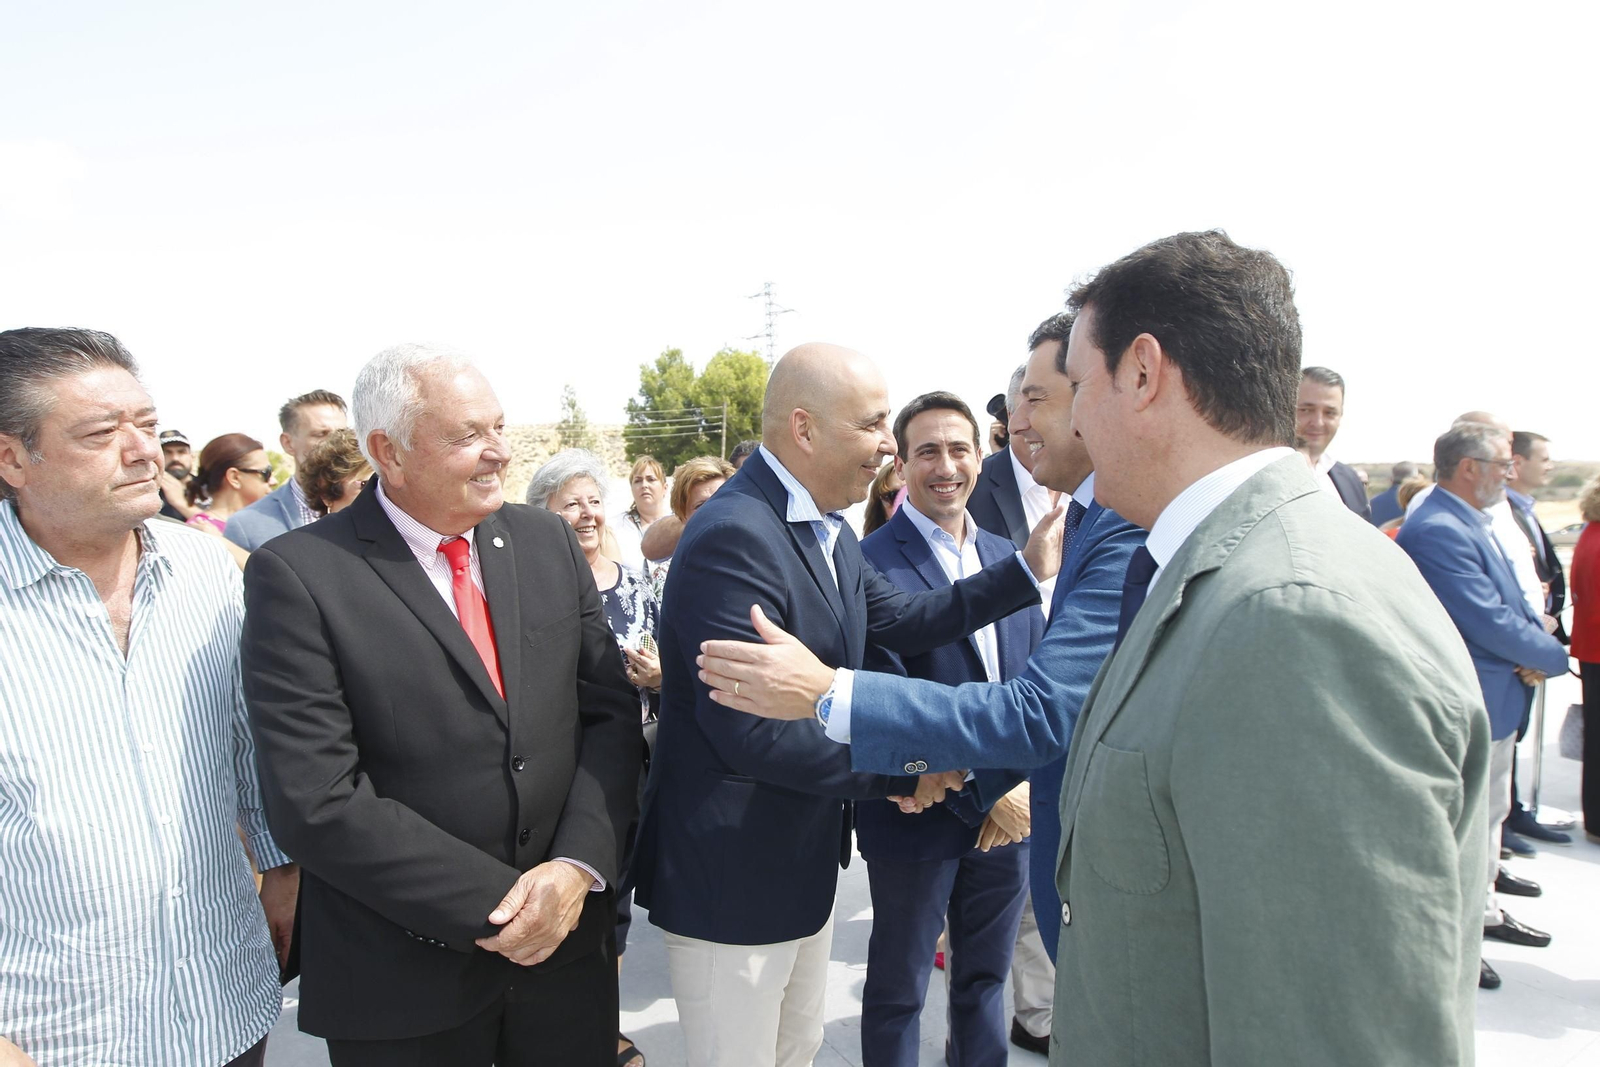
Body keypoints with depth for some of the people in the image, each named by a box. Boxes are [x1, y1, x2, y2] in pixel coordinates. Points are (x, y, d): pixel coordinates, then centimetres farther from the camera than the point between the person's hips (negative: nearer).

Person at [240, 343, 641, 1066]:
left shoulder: (548, 544, 1)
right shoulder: (296, 575, -13)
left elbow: (610, 712, 1)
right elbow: (315, 802, -17)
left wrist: (579, 865, -13)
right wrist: (496, 906, -16)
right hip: (402, 980, -3)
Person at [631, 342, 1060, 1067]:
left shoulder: (828, 531, 4)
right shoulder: (733, 537, -26)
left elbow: (900, 621, 9)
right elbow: (752, 732, -30)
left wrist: (1027, 570, 7)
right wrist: (900, 769, -19)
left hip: (804, 862, 9)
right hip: (731, 879, -9)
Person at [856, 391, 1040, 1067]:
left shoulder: (1007, 557, 6)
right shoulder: (872, 565, -15)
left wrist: (1021, 781, -7)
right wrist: (984, 794, -18)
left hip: (1009, 812, 6)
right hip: (919, 820, -5)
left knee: (986, 977, 22)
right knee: (899, 991, 14)